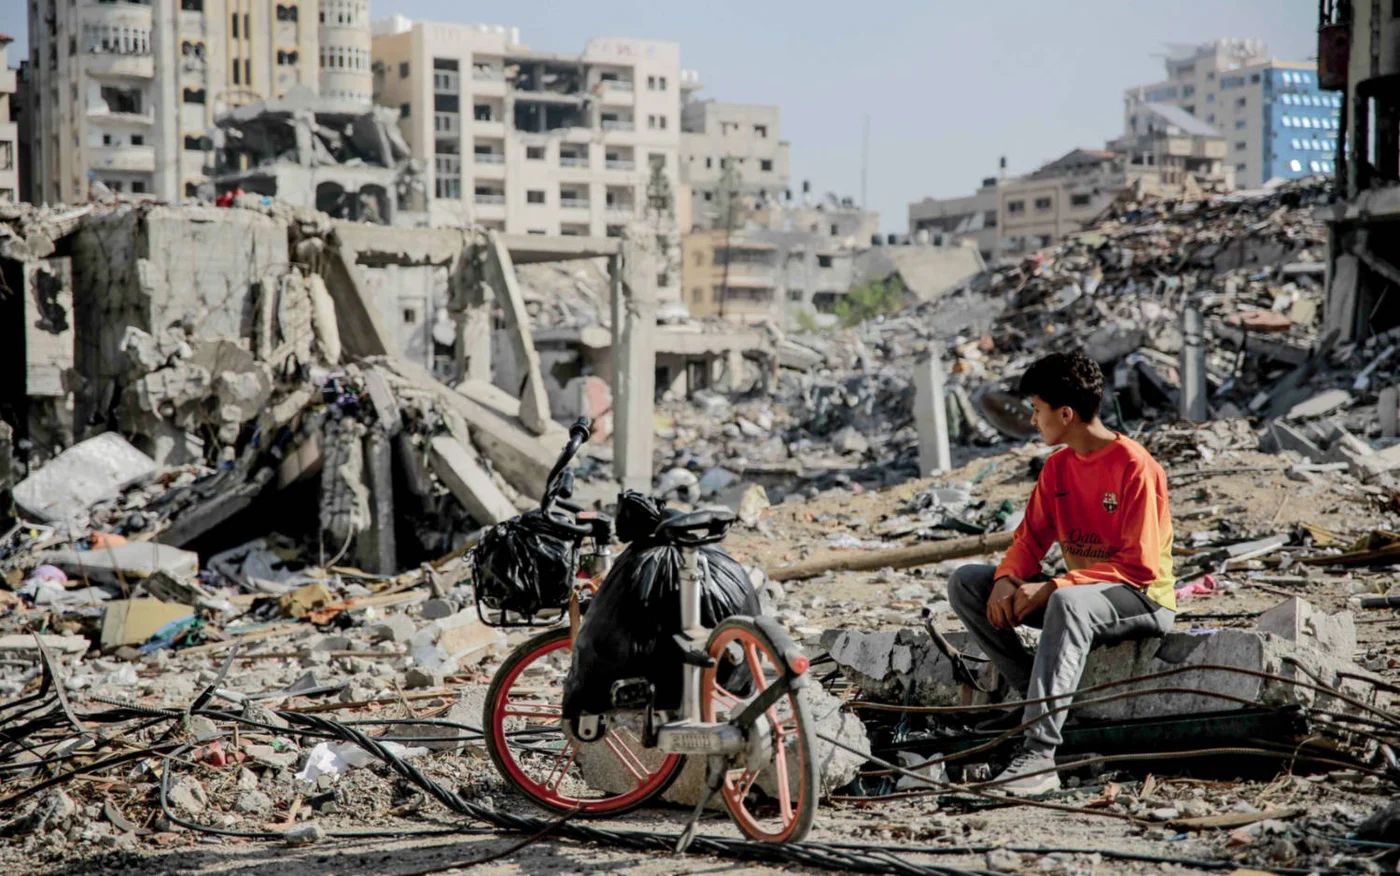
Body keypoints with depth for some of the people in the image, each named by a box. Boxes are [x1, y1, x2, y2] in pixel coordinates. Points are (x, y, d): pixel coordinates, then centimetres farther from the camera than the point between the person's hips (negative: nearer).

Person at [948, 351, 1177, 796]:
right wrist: (1007, 580, -16)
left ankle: (1039, 755, -47)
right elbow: (1031, 538, 8)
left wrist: (1053, 587, -27)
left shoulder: (1135, 467, -17)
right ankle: (1043, 700, -12)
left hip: (1143, 601, -8)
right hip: (1080, 589, 8)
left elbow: (1139, 566, -21)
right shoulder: (1058, 466, 6)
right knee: (966, 582, -6)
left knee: (1068, 603, -42)